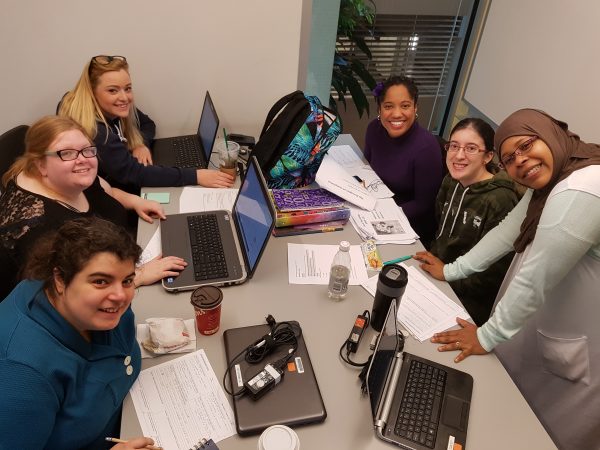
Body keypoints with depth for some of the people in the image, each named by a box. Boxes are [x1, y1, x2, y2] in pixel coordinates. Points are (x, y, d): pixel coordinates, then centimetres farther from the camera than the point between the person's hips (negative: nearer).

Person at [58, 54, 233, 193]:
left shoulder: (116, 107, -6)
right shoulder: (91, 131, -29)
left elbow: (147, 123, 10)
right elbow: (133, 173, -32)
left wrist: (142, 144, -14)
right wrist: (195, 176, -35)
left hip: (121, 187, 7)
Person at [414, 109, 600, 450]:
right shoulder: (548, 181, 2)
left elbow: (535, 279, -30)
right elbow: (507, 232, 6)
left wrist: (487, 336, -19)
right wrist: (451, 270, 6)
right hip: (545, 322, 9)